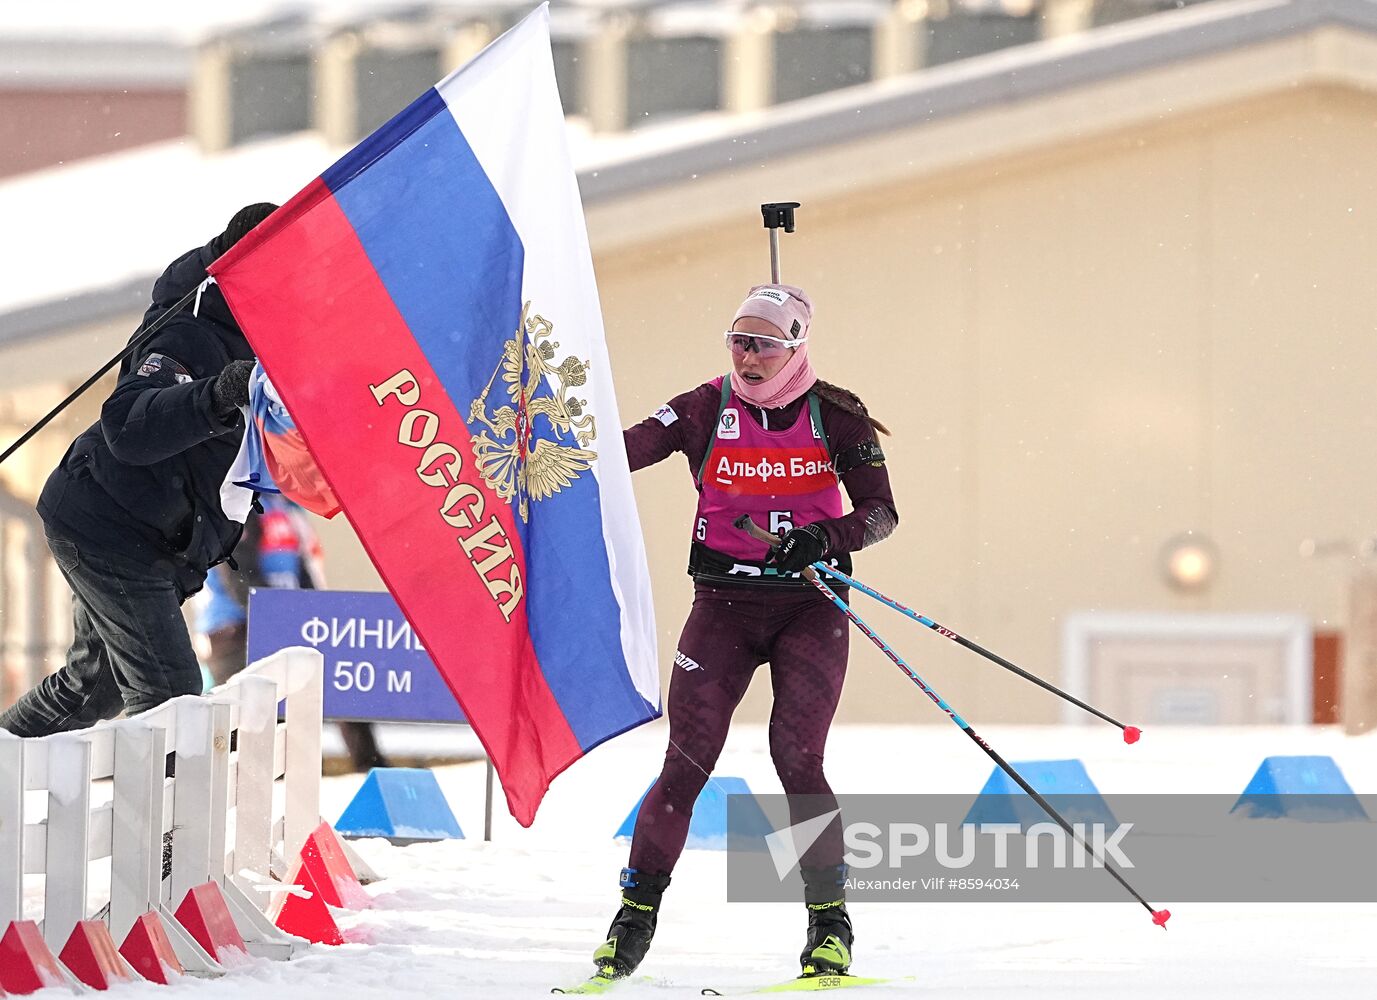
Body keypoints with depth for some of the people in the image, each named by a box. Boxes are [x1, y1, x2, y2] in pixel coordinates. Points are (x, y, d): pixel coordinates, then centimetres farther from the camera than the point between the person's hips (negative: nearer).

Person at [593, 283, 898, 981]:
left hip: (810, 607, -1)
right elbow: (628, 448, -11)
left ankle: (829, 918, -2)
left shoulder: (834, 417, -2)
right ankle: (637, 912, 4)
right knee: (688, 761, -8)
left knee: (796, 756, -15)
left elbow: (880, 513, -4)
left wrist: (824, 539, -23)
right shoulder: (707, 410, 0)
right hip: (724, 603, 1)